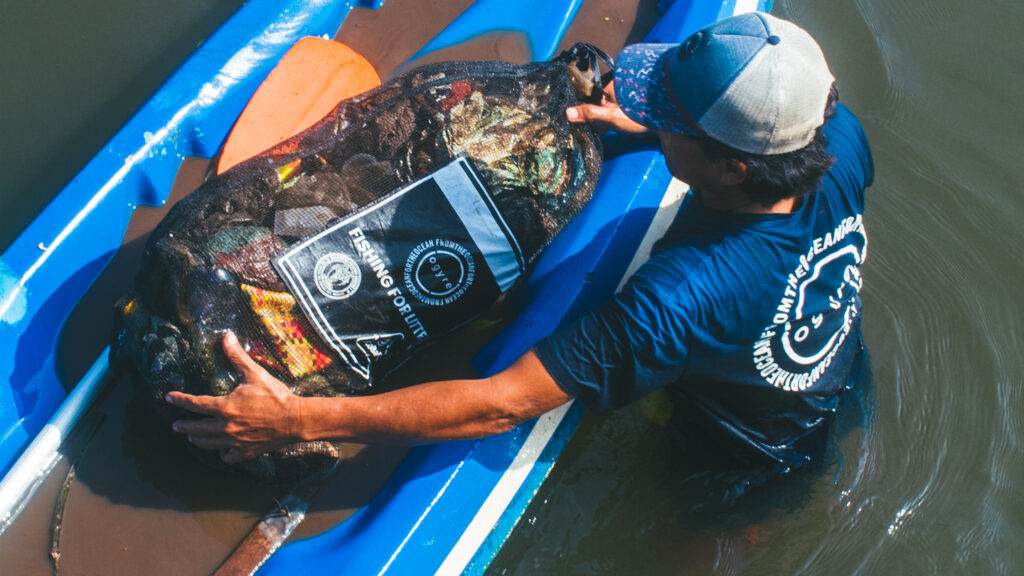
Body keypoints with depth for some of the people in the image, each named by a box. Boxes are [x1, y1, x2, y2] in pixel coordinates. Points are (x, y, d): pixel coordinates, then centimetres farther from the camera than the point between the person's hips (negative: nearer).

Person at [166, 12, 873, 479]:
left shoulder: (681, 296, -48)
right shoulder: (840, 135, -30)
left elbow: (498, 405, -45)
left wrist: (299, 421, -41)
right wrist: (656, 127, -12)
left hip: (755, 466, -7)